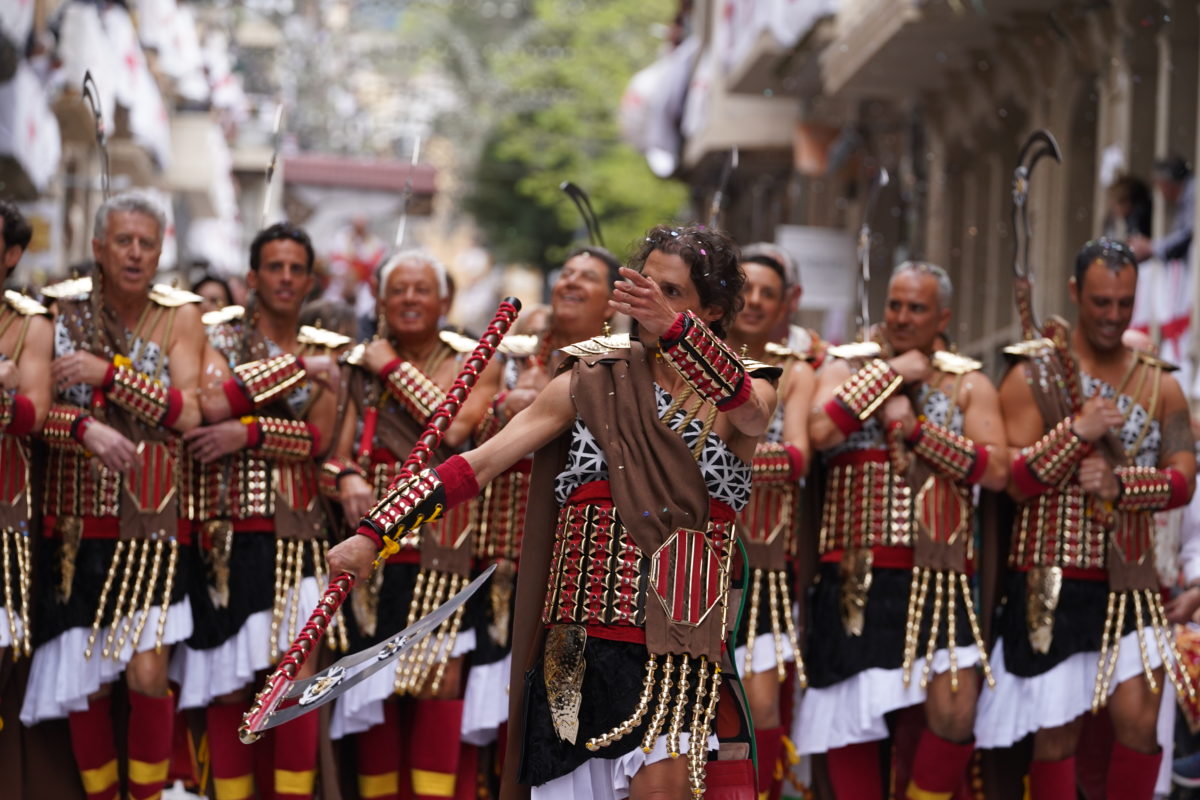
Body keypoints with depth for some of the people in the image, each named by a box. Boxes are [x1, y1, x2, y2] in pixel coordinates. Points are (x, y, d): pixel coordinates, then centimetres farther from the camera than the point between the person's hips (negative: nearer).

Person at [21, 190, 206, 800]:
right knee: (87, 682, 1)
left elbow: (188, 413, -8)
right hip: (77, 521, 1)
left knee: (147, 676, -10)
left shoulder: (179, 317, 3)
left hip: (152, 520, -1)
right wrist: (85, 429, -23)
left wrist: (108, 373, -16)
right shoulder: (63, 311, 3)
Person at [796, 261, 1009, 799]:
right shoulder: (848, 368, 8)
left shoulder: (969, 384, 9)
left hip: (937, 578, 0)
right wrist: (892, 373, -8)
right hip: (854, 578, 0)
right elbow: (820, 431, -14)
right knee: (850, 719, 2)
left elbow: (996, 470, -6)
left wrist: (918, 430, -12)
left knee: (955, 712, -14)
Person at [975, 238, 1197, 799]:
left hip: (1130, 581, 2)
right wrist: (1078, 431, -20)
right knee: (1057, 735, 0)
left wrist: (1120, 485, -15)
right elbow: (1014, 480, -8)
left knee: (1139, 721, -6)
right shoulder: (1032, 376, -1)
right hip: (1052, 584, -2)